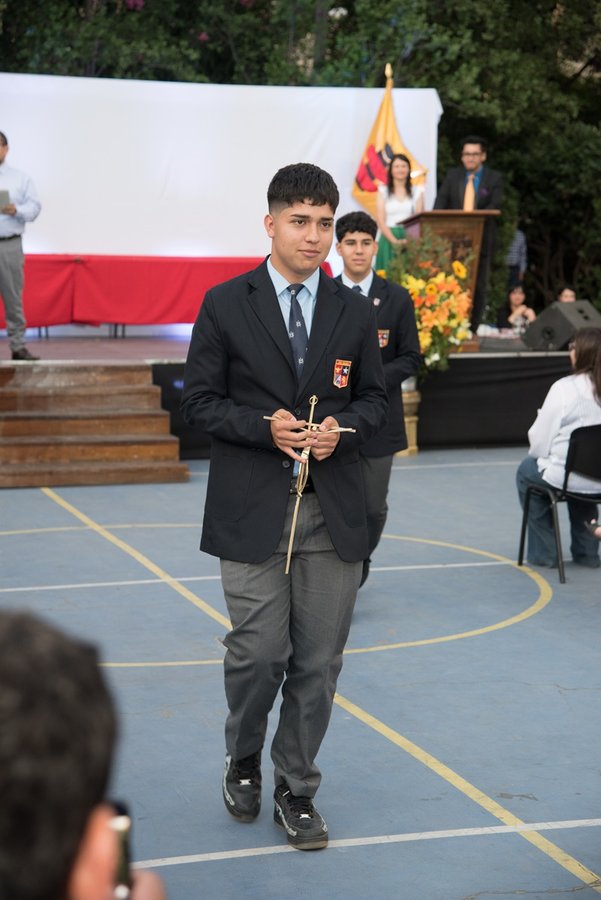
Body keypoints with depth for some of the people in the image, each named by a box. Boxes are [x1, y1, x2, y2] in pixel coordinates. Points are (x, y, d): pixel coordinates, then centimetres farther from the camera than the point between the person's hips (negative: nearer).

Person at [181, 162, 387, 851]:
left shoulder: (354, 312, 8)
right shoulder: (225, 305, 0)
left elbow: (374, 400, 14)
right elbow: (198, 401, 1)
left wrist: (341, 429, -8)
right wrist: (264, 427, -14)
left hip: (333, 511, 3)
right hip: (252, 511, -2)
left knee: (319, 662, 5)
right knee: (258, 653, -4)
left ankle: (296, 790, 21)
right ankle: (243, 758, 27)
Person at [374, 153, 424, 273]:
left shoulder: (417, 191, 12)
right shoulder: (383, 191, 8)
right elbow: (380, 221, 0)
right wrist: (394, 240, -14)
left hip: (411, 240, 1)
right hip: (389, 238, -1)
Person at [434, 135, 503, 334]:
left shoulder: (494, 178, 5)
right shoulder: (452, 176, 11)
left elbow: (495, 206, -9)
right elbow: (441, 202, 1)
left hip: (481, 239, -1)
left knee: (478, 286, 2)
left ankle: (472, 330, 6)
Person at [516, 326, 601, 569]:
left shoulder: (564, 388, -17)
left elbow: (539, 442, -12)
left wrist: (538, 454, 12)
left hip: (567, 477, -5)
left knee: (527, 470, 27)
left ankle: (544, 552, 28)